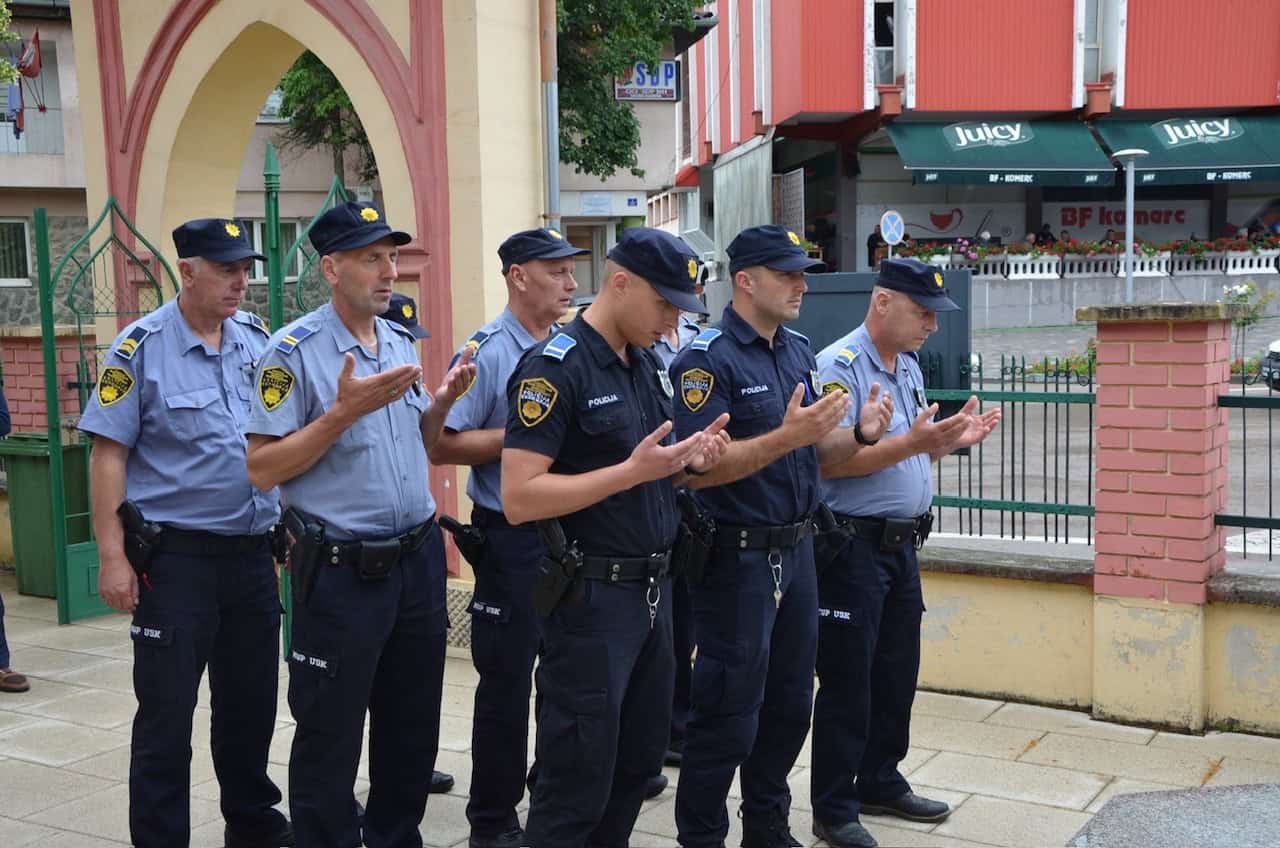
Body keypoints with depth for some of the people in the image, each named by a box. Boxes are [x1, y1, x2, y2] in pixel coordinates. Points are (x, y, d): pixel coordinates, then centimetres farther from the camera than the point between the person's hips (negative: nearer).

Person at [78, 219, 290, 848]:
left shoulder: (257, 340, 7)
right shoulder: (142, 347, -8)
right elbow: (108, 454, -9)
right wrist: (112, 557, -13)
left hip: (252, 553, 5)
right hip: (174, 558, -5)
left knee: (251, 702, 16)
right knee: (166, 713, 2)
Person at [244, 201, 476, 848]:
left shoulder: (401, 342, 10)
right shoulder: (294, 351, -12)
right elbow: (262, 468, -15)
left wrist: (443, 401, -1)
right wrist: (344, 411, -23)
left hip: (419, 557, 7)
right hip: (341, 571, -7)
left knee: (412, 723, 16)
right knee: (331, 735, 5)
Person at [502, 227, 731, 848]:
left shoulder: (648, 366, 11)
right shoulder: (554, 367, -14)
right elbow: (519, 498, -21)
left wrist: (689, 462, 0)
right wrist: (632, 471, -25)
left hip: (653, 589, 8)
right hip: (591, 598, -8)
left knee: (639, 761, 17)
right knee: (578, 781, 1)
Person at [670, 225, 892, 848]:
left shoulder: (799, 351, 10)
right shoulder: (708, 359, -15)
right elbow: (698, 469, -22)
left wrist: (858, 433, -4)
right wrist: (786, 436, -30)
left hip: (796, 549, 8)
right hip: (738, 556, -8)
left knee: (790, 702, 17)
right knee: (730, 713, 1)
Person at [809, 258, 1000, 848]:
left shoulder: (910, 368, 13)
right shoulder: (838, 366, -16)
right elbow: (827, 461, -24)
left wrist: (951, 441, 1)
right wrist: (912, 443, -26)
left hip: (902, 543, 9)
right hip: (853, 546, -9)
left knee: (897, 673, 17)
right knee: (847, 682, 0)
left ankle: (880, 783, 32)